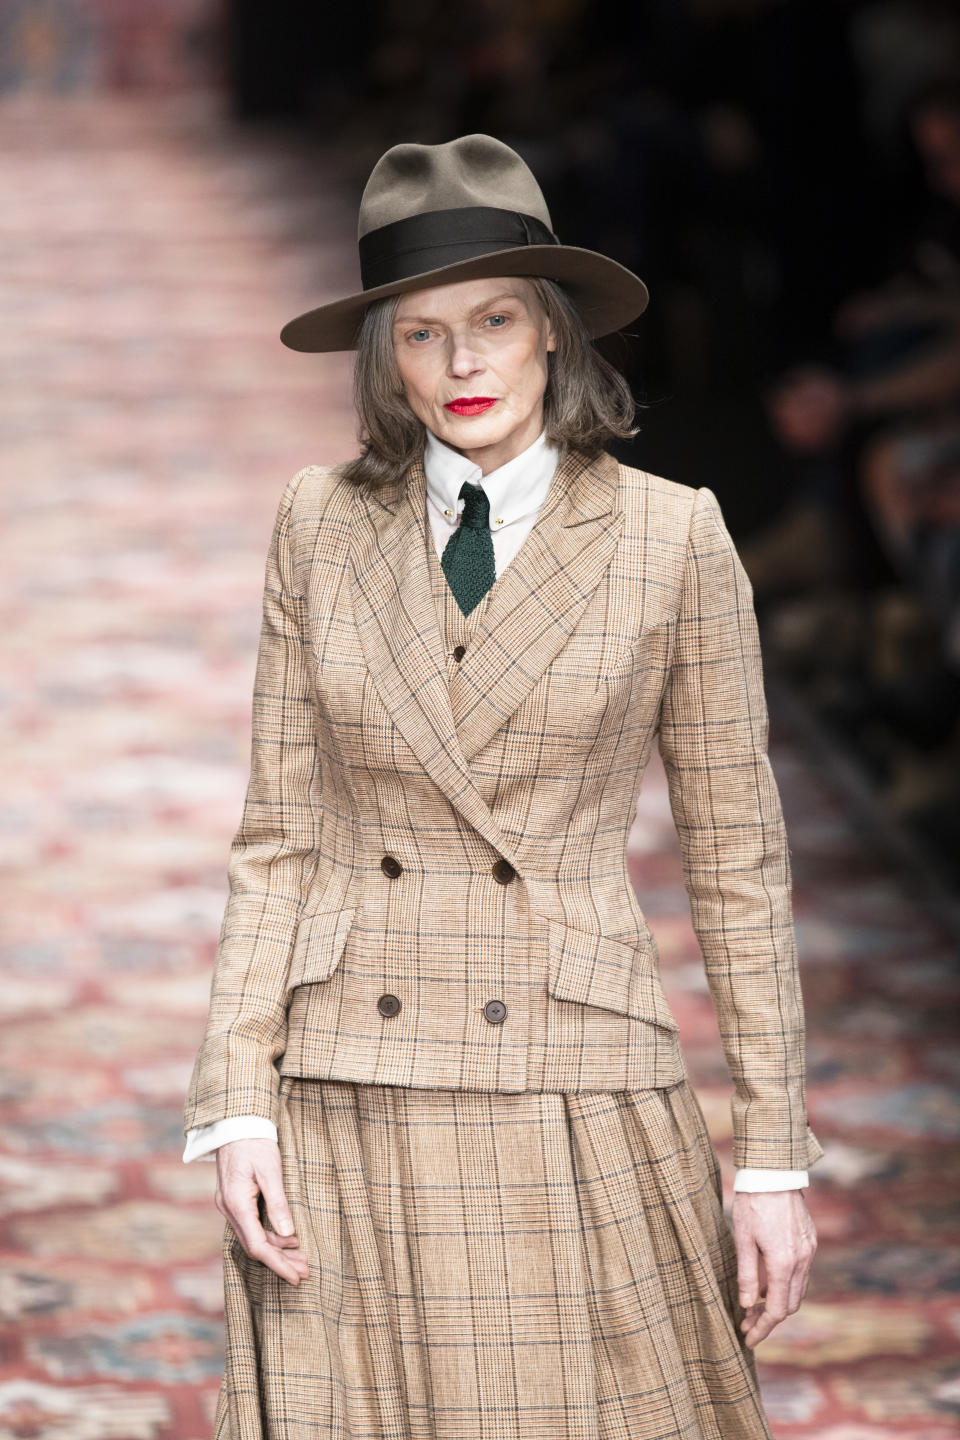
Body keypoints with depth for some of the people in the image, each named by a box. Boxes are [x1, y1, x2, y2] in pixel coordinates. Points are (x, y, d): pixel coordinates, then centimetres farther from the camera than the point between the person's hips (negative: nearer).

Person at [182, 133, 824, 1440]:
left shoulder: (674, 538, -1)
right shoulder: (322, 525, 5)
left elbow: (738, 858, 3)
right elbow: (278, 837, 7)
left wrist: (775, 1159, 0)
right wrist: (238, 1103, -4)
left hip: (573, 1100, -2)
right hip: (347, 1118, 2)